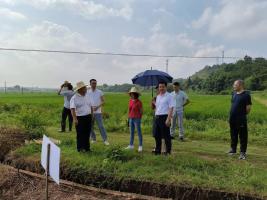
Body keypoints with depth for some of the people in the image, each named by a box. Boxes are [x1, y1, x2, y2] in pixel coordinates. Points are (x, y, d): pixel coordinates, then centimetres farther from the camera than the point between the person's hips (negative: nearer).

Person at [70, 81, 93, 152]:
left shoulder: (87, 97, 11)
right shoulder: (74, 98, -10)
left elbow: (90, 106, 19)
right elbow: (72, 109, -19)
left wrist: (92, 115, 17)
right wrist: (75, 119, -27)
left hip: (88, 117, 6)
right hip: (80, 118, -6)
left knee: (87, 133, 12)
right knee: (80, 134, 1)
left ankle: (87, 147, 22)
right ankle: (80, 148, 13)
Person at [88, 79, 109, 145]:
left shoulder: (100, 92, -1)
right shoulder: (87, 92, 3)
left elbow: (103, 102, -1)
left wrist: (97, 107, -17)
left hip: (98, 112, -2)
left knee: (101, 126, -5)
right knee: (90, 127, 9)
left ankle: (105, 140, 1)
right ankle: (93, 139, 24)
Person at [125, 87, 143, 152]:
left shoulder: (139, 102, -10)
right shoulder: (130, 101, 7)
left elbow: (141, 111, -6)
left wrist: (138, 118, 1)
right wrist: (129, 116, 12)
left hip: (137, 119, -6)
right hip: (131, 119, 6)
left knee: (139, 132, 1)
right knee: (131, 132, 13)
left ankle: (140, 146, 8)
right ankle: (131, 145, 22)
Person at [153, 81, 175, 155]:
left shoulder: (169, 96, -8)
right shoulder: (158, 96, 16)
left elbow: (171, 108, -14)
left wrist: (168, 119, -21)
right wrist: (156, 116, 16)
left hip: (164, 117, -7)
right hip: (157, 117, 8)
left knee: (166, 135, 0)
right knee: (157, 135, 13)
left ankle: (168, 151, 12)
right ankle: (158, 150, 25)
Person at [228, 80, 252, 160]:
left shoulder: (246, 95, -11)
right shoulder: (234, 93, 10)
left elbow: (248, 107, -10)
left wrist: (243, 114, 0)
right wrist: (232, 115, 12)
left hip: (241, 120, -7)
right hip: (232, 119, 7)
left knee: (243, 136, 3)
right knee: (233, 135, 18)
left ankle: (243, 152, 13)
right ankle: (233, 149, 32)